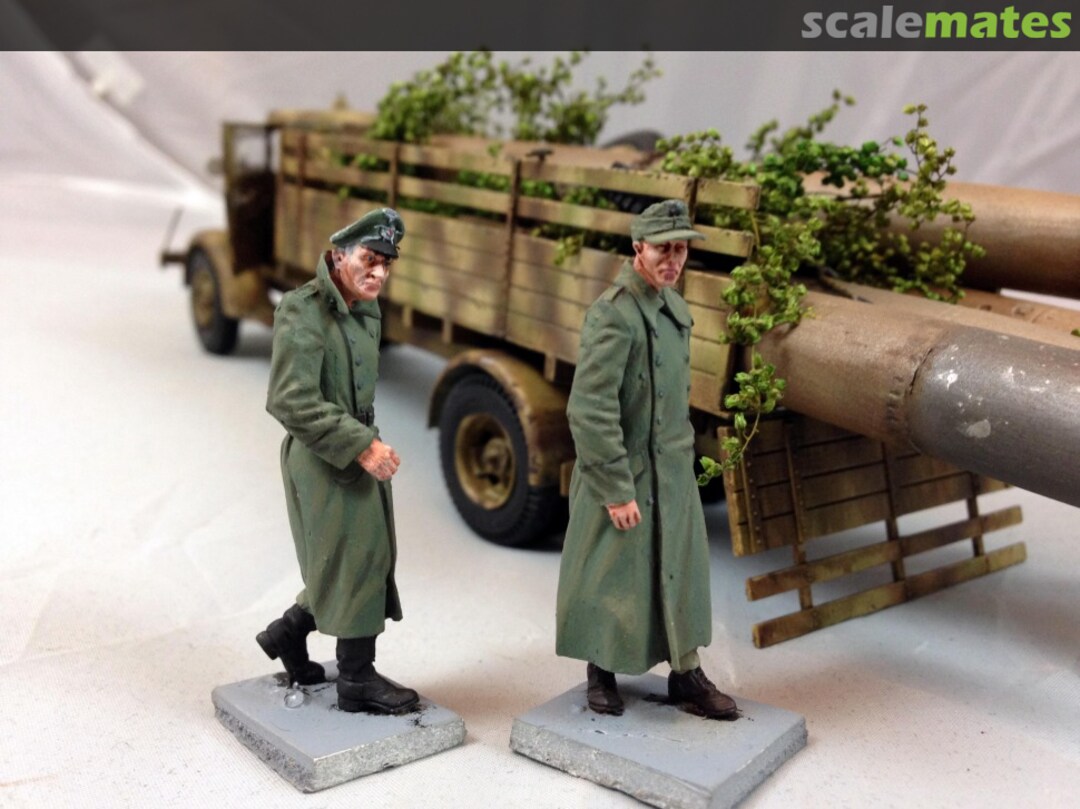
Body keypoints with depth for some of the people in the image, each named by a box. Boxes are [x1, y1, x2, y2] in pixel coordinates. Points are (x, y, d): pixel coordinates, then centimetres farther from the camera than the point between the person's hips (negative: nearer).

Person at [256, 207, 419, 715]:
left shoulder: (366, 312, 9)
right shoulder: (303, 311, -18)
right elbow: (291, 402, -24)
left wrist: (368, 443, 17)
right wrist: (361, 445, -25)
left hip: (358, 454, 9)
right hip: (323, 461, -9)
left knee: (361, 561, 16)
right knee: (355, 562, 0)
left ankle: (287, 634, 35)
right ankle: (357, 681, 16)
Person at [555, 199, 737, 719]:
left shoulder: (673, 306, 7)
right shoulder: (613, 313, -20)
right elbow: (589, 409, -24)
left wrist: (683, 456, 18)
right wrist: (617, 489, -22)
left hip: (673, 471, 8)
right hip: (623, 473, -8)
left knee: (682, 571, 13)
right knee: (610, 577, 8)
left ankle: (686, 676, 27)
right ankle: (601, 671, 28)